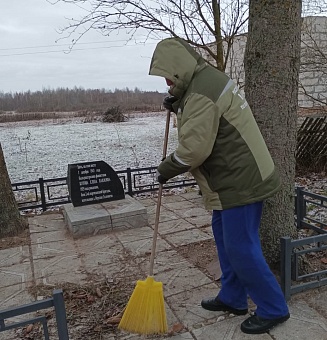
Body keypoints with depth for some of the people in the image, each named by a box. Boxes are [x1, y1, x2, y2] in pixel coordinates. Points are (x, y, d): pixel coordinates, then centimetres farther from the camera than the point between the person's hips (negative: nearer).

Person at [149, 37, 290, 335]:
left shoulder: (201, 93, -21)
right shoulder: (208, 78, 13)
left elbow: (194, 148, -26)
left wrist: (166, 168, -9)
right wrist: (178, 107, 7)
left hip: (241, 181, -11)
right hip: (236, 177, 11)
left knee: (241, 248, -2)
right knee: (225, 238, 18)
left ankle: (273, 309, 17)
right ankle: (232, 297, 33)